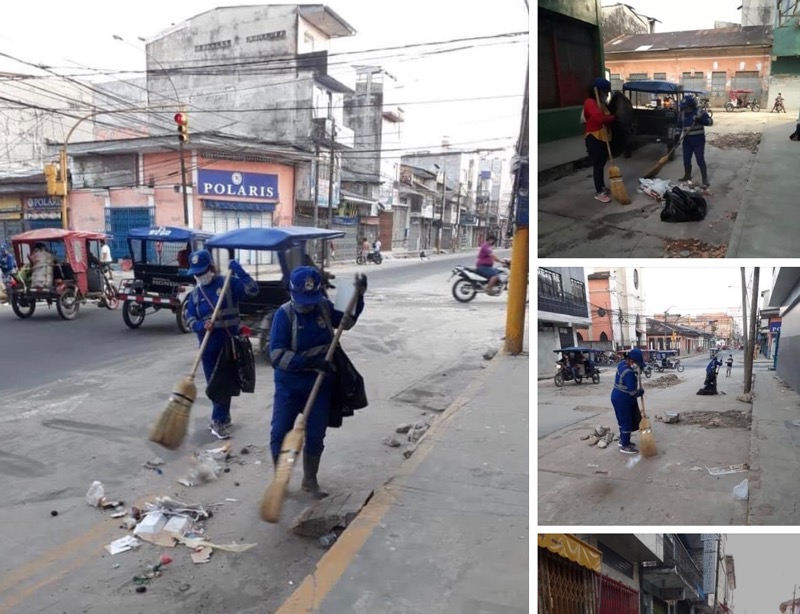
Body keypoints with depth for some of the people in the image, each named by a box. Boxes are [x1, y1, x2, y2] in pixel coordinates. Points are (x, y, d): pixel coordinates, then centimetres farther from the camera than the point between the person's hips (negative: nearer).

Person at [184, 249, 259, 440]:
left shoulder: (228, 283, -5)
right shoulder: (195, 293, 7)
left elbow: (253, 290, -16)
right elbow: (189, 318, 7)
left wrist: (239, 271, -23)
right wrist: (201, 326, -14)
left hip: (229, 342, -4)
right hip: (208, 345, 4)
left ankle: (219, 420, 16)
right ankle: (222, 417, 25)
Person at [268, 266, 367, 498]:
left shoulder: (324, 307, -5)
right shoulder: (284, 314, -18)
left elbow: (347, 322, 14)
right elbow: (277, 355, -25)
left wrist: (359, 296, 0)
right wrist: (309, 361, -35)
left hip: (320, 382, 3)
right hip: (289, 383, -3)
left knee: (315, 435, 10)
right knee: (280, 432, 2)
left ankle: (310, 480, 31)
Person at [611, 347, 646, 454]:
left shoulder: (622, 364, 3)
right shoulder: (629, 373, -29)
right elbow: (632, 391, -27)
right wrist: (641, 392, -6)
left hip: (618, 397, 10)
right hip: (622, 400, -10)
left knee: (623, 421, 23)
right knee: (627, 422, 2)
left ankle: (623, 440, 37)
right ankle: (625, 446, 13)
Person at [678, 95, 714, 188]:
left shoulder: (700, 112, -11)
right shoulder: (683, 114, 7)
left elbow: (710, 121, -15)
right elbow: (680, 125, 20)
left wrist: (701, 120, -31)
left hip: (698, 140, -6)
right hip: (687, 141, 6)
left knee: (700, 160, -7)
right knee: (686, 159, 13)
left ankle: (705, 180, -3)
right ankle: (687, 176, 32)